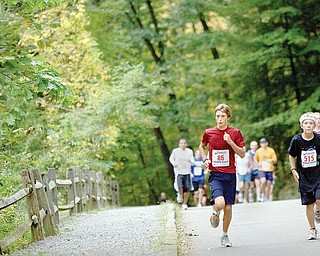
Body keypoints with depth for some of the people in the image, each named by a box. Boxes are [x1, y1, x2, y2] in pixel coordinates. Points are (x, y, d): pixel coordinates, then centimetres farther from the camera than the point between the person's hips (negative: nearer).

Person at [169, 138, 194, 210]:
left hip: (187, 172, 2)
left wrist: (191, 161, -20)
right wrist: (174, 163, -8)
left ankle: (185, 203, 16)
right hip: (179, 172, -2)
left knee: (187, 189, -1)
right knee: (180, 187, -20)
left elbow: (193, 163, 4)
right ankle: (182, 198, 8)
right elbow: (171, 158, 13)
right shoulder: (175, 151, -4)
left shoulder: (190, 151, 0)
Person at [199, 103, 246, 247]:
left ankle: (225, 235, 25)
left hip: (230, 174, 1)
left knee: (228, 207, 5)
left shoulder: (235, 133, -1)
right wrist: (205, 160, 3)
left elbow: (242, 154, -2)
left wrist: (230, 142, -16)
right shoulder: (208, 132, 1)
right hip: (215, 174, -1)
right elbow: (202, 146, 21)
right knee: (219, 203, -23)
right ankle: (215, 214, 14)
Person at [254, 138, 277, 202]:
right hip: (262, 170, -1)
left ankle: (266, 197, 15)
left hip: (270, 170, 1)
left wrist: (272, 160, -20)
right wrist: (258, 164, -4)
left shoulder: (271, 150, 2)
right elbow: (255, 159, 17)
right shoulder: (258, 151, 5)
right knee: (263, 181, -23)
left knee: (268, 184, 1)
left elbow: (275, 161, 3)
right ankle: (263, 194, -1)